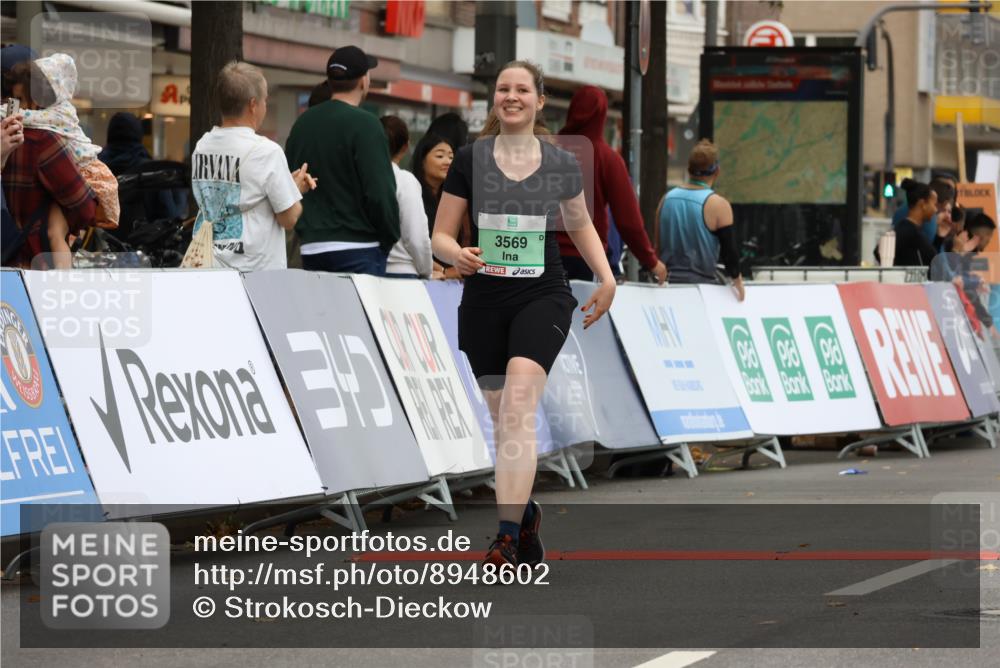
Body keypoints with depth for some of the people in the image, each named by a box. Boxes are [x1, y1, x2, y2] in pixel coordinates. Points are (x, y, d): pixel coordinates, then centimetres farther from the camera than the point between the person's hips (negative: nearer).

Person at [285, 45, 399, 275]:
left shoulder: (302, 123, 11)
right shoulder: (364, 125, -10)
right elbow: (380, 191, -15)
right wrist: (390, 239, -1)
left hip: (311, 248, 7)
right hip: (357, 248, -7)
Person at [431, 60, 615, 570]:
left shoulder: (562, 165, 3)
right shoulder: (470, 160, 1)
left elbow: (580, 224, 21)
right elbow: (440, 235, 3)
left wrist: (606, 277, 7)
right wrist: (458, 255, -20)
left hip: (542, 297, -2)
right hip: (483, 301, 2)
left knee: (518, 401, -22)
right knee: (503, 419, 7)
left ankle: (507, 538, -29)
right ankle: (526, 514, 33)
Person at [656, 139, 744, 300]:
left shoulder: (667, 199, 6)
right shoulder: (718, 205, -10)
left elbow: (658, 244, 13)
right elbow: (729, 248, -8)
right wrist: (737, 278, 8)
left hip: (669, 283, 5)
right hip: (702, 284, -5)